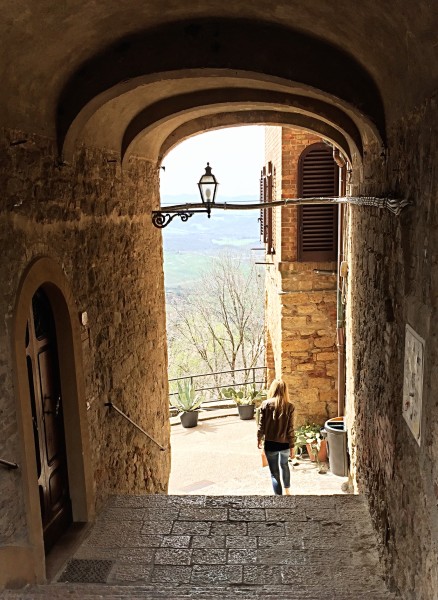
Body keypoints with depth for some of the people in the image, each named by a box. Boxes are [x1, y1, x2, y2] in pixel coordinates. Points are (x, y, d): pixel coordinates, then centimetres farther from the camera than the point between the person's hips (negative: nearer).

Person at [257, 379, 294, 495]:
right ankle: (287, 491, 45)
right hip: (284, 444, 3)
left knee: (274, 472, 8)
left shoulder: (266, 404, -11)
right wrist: (292, 446, 0)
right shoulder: (289, 406, -9)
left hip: (270, 444, -3)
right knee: (284, 466, 29)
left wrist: (259, 439, 10)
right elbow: (290, 429, -7)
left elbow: (261, 425, -6)